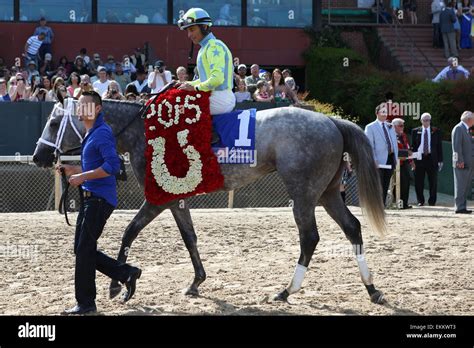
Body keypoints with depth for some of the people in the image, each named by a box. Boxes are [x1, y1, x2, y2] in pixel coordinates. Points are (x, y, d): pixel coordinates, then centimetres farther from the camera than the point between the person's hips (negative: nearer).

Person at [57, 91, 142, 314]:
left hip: (100, 199, -10)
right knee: (82, 250, 11)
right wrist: (73, 170, 11)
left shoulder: (102, 133, -14)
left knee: (84, 250, -8)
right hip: (90, 198, 10)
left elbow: (112, 166, -25)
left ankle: (86, 303, -1)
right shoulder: (90, 134, 17)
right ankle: (126, 274, 19)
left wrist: (82, 177, -23)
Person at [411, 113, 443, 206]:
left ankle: (432, 201, 12)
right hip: (419, 159, 0)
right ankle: (420, 201, 11)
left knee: (433, 181, 3)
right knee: (419, 182, 1)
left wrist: (440, 160, 0)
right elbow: (413, 146, 8)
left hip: (432, 159, 0)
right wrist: (412, 159, 0)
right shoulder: (415, 131, 7)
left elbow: (439, 146, 6)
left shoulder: (436, 131, 6)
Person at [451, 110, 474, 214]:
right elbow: (456, 146, -18)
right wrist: (460, 161, -21)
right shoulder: (458, 128, -11)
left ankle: (462, 207, 15)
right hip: (462, 164, -10)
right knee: (461, 186, -8)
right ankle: (459, 207, -7)